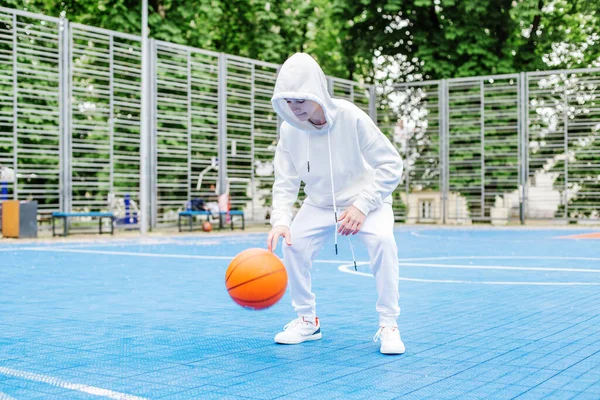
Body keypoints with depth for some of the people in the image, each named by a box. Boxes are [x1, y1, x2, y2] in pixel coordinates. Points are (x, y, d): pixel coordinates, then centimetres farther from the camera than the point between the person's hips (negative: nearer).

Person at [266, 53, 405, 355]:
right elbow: (285, 182, -11)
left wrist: (362, 206, -31)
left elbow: (391, 165, -23)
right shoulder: (289, 129, -16)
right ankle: (307, 321, 8)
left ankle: (388, 325, -15)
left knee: (382, 241, -29)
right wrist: (281, 220, -30)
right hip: (319, 203, 4)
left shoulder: (351, 118, -28)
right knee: (294, 245, -14)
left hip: (366, 198, -4)